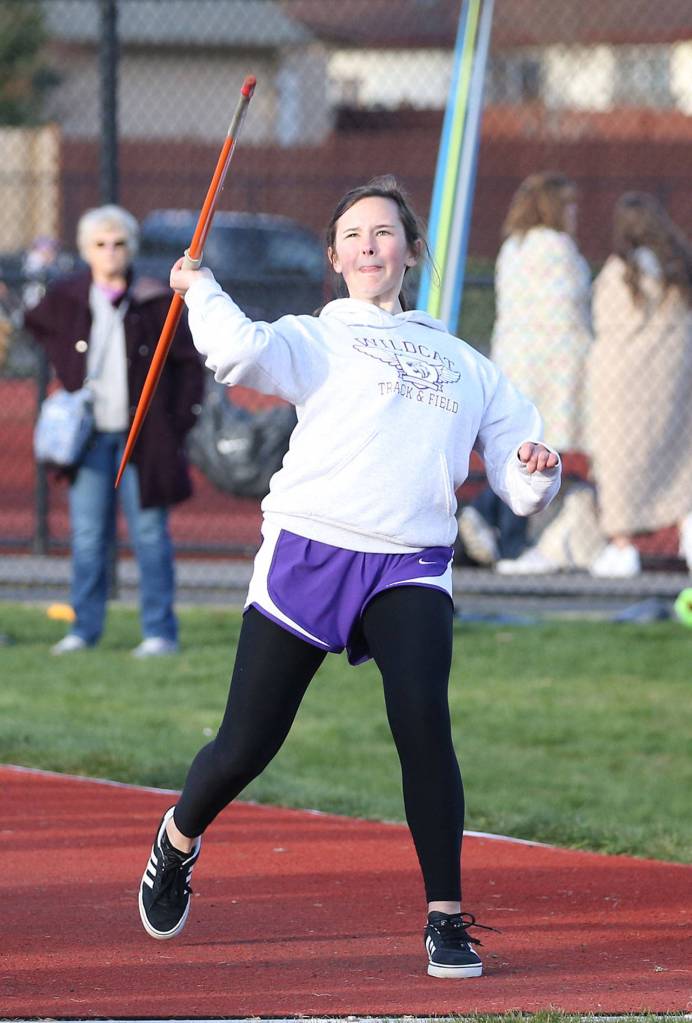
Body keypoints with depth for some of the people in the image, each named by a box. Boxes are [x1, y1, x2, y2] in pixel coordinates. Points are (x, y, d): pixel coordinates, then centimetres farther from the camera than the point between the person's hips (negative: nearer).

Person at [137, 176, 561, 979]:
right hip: (309, 551, -1)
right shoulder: (316, 340, 11)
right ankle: (178, 840, 34)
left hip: (411, 567, 1)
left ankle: (446, 919, -16)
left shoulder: (466, 365, 21)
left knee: (422, 720, -24)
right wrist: (201, 291, 2)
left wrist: (536, 470, -3)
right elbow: (243, 353, -13)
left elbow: (520, 490, 19)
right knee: (247, 745, 1)